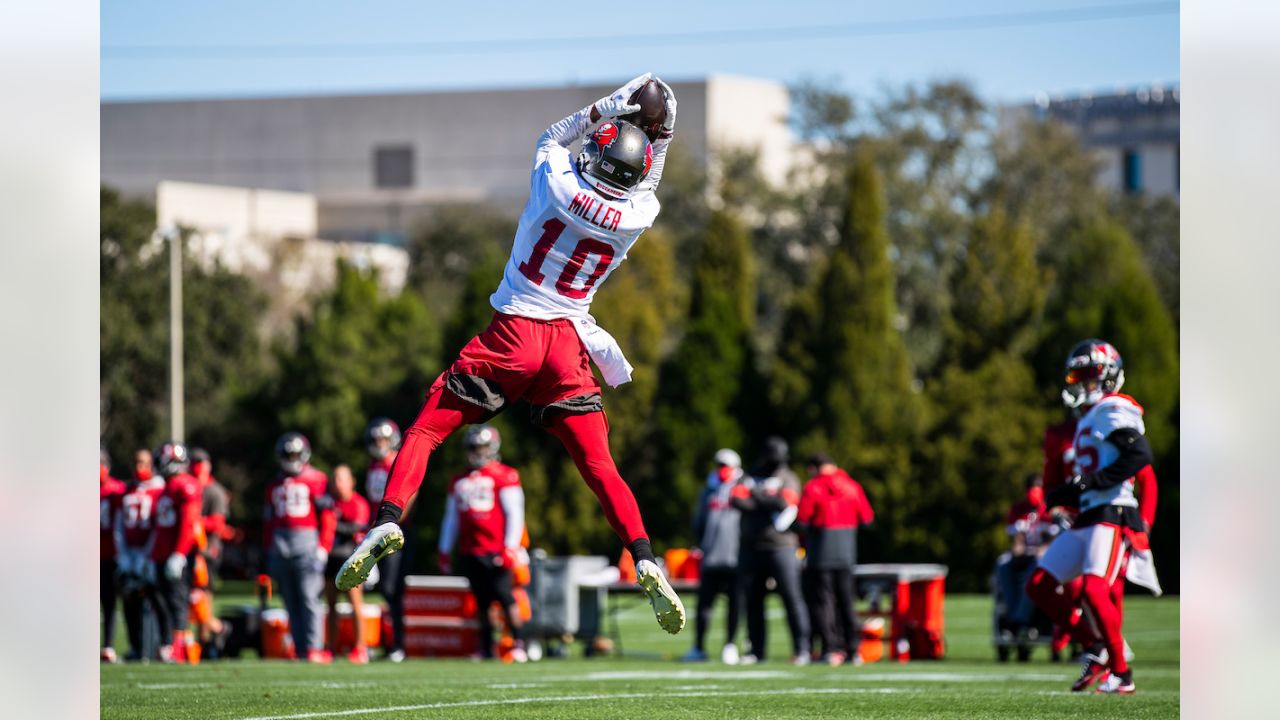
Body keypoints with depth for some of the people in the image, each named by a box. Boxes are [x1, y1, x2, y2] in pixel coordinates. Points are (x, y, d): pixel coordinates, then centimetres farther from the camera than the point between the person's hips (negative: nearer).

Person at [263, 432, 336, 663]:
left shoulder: (316, 481, 0)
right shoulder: (275, 485, 18)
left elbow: (327, 518, -5)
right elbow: (268, 521, 20)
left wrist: (322, 548, -11)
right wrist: (269, 551, 15)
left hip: (306, 542, -6)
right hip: (280, 546, 6)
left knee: (308, 598, -12)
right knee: (291, 602, 5)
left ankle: (313, 648, -13)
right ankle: (300, 648, 6)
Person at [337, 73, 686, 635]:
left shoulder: (558, 184, -11)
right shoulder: (636, 216, -4)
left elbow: (553, 139, 13)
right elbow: (644, 188, 22)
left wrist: (604, 109, 15)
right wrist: (662, 131, 19)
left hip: (512, 335, -2)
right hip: (567, 341, 2)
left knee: (426, 428, 6)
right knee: (599, 466, 8)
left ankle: (388, 520, -12)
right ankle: (645, 560, -6)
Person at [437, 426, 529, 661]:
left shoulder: (504, 476, -2)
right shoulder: (459, 481, 16)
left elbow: (514, 514, -6)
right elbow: (451, 517, 22)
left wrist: (510, 548, -12)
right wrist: (444, 551, 18)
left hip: (495, 551, -5)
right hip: (469, 552, 5)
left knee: (505, 598, -9)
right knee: (481, 602, 7)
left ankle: (519, 644, -5)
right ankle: (486, 648, 13)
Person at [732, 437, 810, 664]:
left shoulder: (788, 479, 4)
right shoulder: (751, 477, 11)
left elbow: (784, 502, -14)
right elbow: (736, 498, -6)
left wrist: (757, 497, -5)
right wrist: (768, 504, -13)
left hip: (781, 546, -3)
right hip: (752, 548, 3)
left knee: (792, 597, -7)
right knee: (753, 600, 6)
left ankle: (801, 648, -6)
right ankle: (756, 650, 13)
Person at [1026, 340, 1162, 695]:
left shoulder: (1114, 411, -7)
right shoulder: (1088, 418, 22)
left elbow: (1139, 455, -22)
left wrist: (1092, 483, -21)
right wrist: (1071, 491, 9)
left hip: (1112, 515, -10)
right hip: (1086, 518, 10)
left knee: (1095, 591, -22)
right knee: (1039, 585, 4)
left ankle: (1122, 675, -13)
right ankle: (1097, 649, 8)